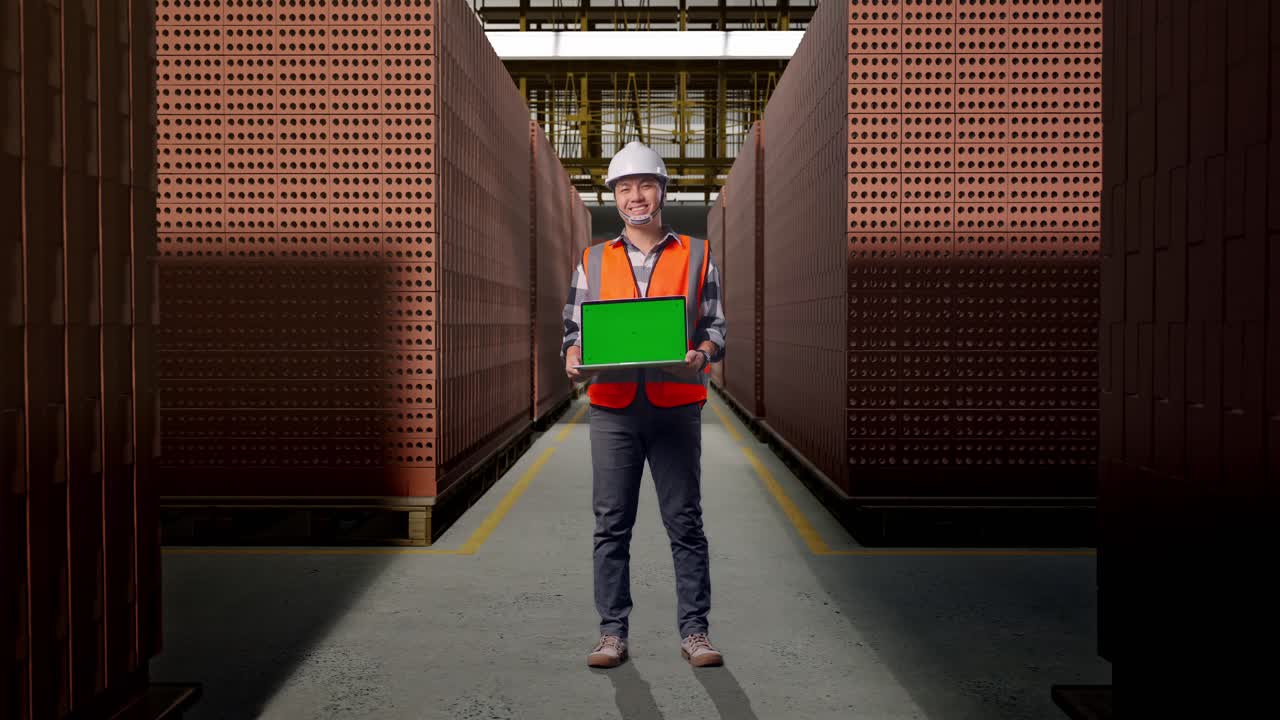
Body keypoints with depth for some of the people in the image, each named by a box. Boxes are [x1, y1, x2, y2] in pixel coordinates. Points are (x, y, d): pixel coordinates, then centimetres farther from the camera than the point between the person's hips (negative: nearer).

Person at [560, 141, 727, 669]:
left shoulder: (696, 255, 11)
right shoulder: (593, 261, 14)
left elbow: (715, 326, 9)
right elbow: (575, 328, 14)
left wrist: (702, 353, -12)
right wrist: (574, 358, -8)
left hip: (677, 404, -1)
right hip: (612, 407, 1)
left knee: (685, 522, 3)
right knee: (611, 525, 3)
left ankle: (694, 630, 12)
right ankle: (612, 631, 13)